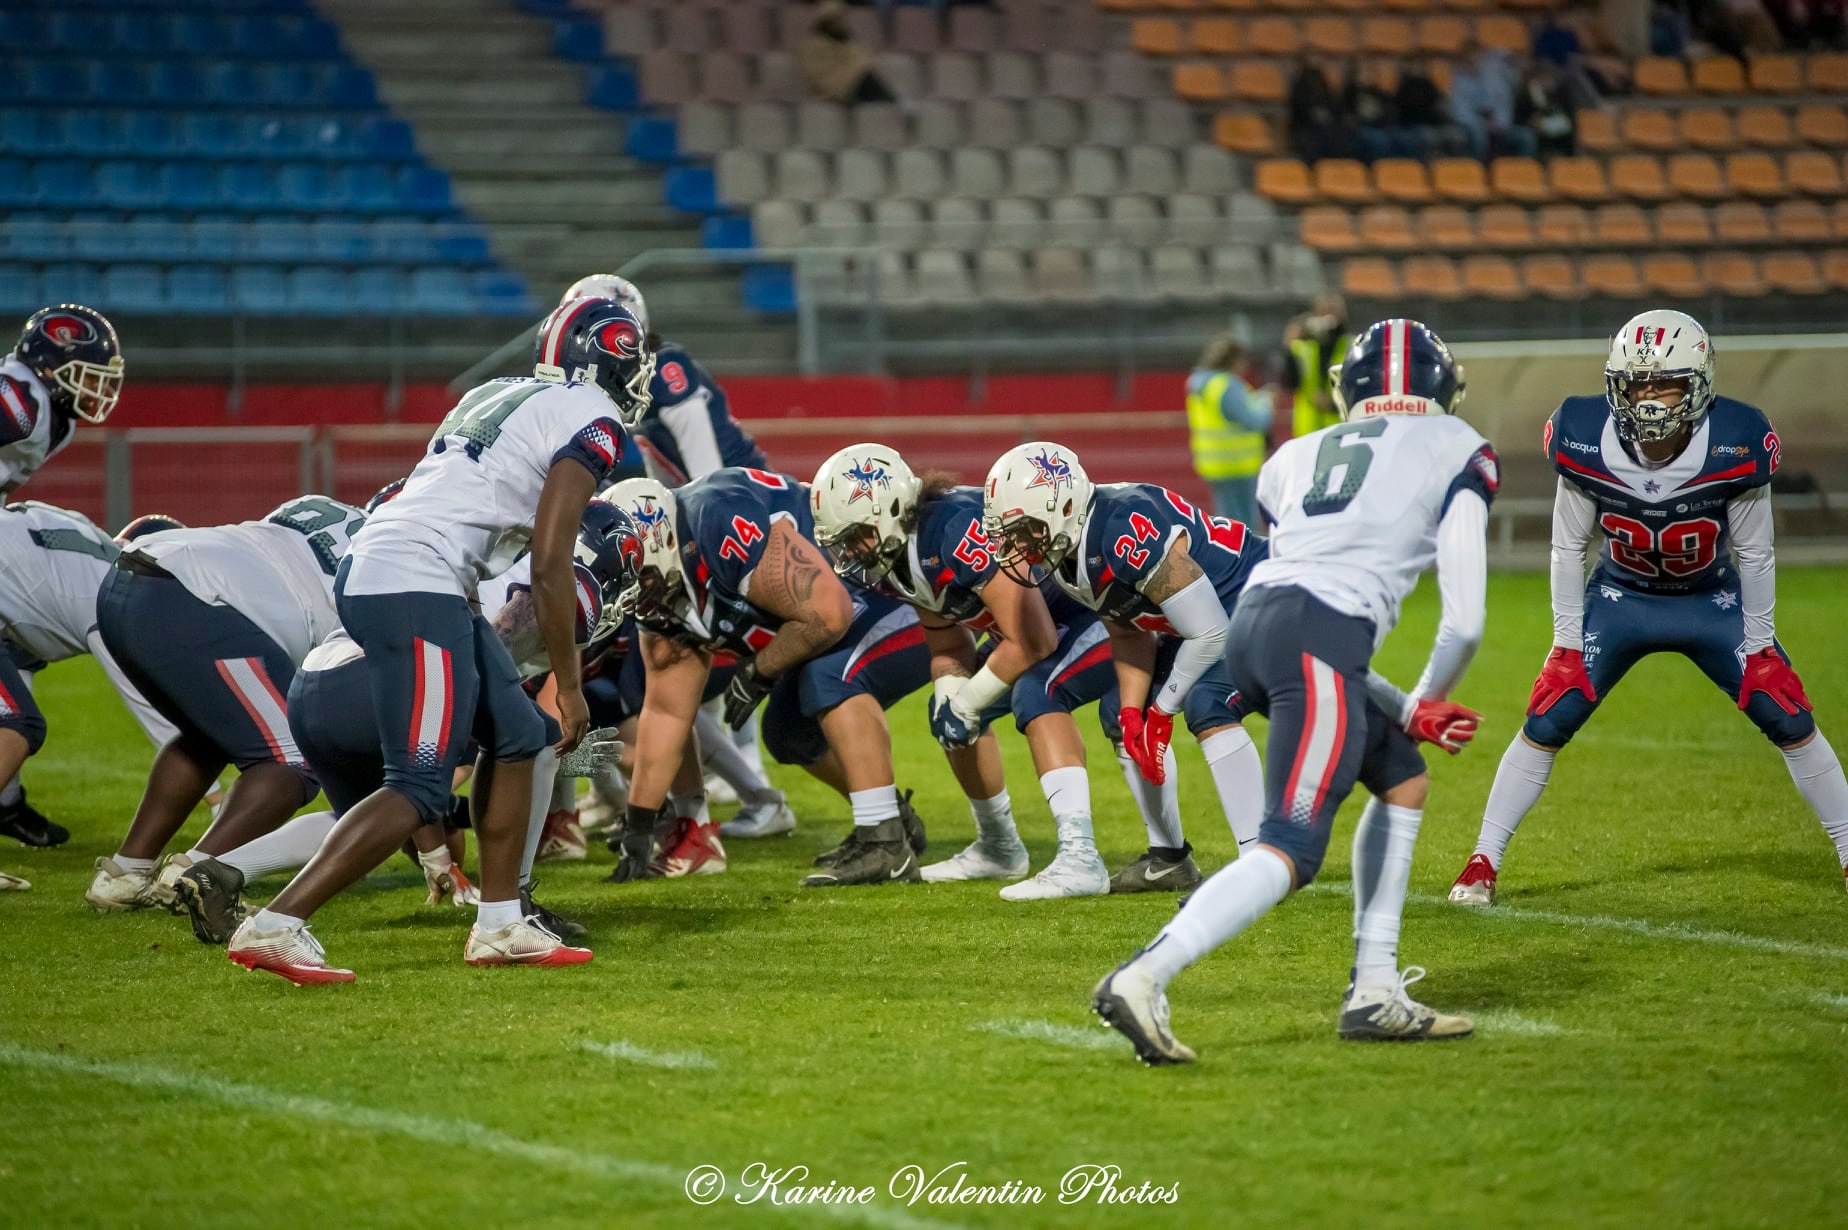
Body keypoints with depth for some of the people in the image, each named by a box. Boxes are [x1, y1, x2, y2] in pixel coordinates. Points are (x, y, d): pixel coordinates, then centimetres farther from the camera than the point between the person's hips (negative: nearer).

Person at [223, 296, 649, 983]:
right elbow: (550, 569, -7)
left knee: (517, 737, 18)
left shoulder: (495, 397, 23)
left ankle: (500, 927, 21)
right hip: (414, 592, -9)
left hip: (368, 572, 9)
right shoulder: (591, 419, -2)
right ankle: (274, 928, -15)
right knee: (420, 789, -9)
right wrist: (568, 686, -1)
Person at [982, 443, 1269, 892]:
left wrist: (1162, 711, -17)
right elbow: (1129, 635, 7)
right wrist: (1133, 714, -6)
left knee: (1207, 704, -29)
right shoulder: (1063, 556, -6)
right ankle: (1168, 859, 20)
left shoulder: (1126, 533, -35)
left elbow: (1209, 634, -29)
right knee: (1121, 715, 9)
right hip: (1210, 604, 10)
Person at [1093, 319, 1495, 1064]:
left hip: (1252, 620, 7)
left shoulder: (1300, 456, 28)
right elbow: (1465, 622, 7)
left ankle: (1375, 993, 19)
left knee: (1402, 782, 23)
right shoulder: (1457, 451, 14)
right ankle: (1143, 979, -28)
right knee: (1291, 848, -11)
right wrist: (1427, 701, 26)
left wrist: (1411, 714, 31)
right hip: (1319, 641, -7)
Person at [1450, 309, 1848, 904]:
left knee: (1791, 721, -7)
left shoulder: (1733, 447, -27)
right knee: (1546, 724, -9)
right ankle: (1482, 864, 2)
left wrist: (1759, 644, -7)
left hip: (1713, 603, 0)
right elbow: (1568, 548, -10)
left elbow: (1755, 555, -12)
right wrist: (1567, 640, -8)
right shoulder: (1587, 442, -25)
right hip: (1620, 600, 0)